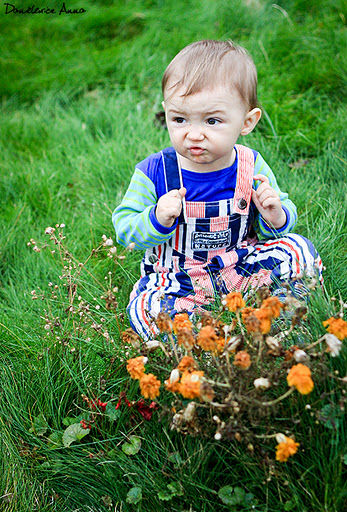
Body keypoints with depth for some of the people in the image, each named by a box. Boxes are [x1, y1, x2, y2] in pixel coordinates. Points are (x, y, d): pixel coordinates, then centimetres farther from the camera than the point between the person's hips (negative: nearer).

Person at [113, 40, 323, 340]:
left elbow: (284, 217, 5)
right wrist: (157, 220, -31)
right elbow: (124, 228, -10)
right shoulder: (154, 172, -13)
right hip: (174, 280, -1)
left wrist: (275, 217, -20)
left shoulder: (252, 167, -7)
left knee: (300, 250, -13)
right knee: (147, 310, -30)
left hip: (240, 269, 2)